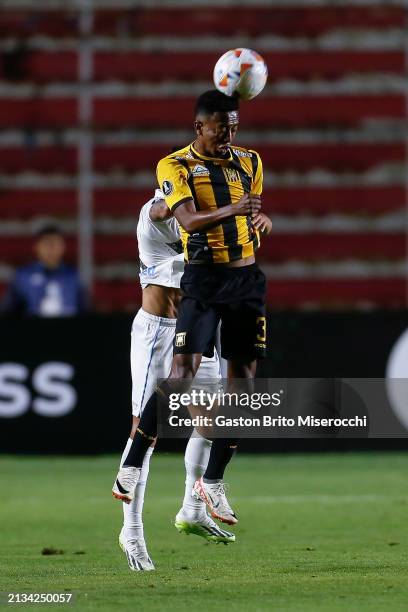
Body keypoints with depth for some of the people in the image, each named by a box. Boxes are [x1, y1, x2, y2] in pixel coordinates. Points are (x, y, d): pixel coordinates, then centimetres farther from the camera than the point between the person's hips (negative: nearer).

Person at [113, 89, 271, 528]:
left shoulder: (249, 162, 13)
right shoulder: (176, 166, -5)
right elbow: (188, 219, -19)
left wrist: (260, 219, 4)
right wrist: (232, 210, -34)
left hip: (247, 277, 6)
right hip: (204, 278, -6)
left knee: (243, 380, 3)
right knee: (182, 374, -17)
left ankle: (212, 481, 12)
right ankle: (131, 466, -10)